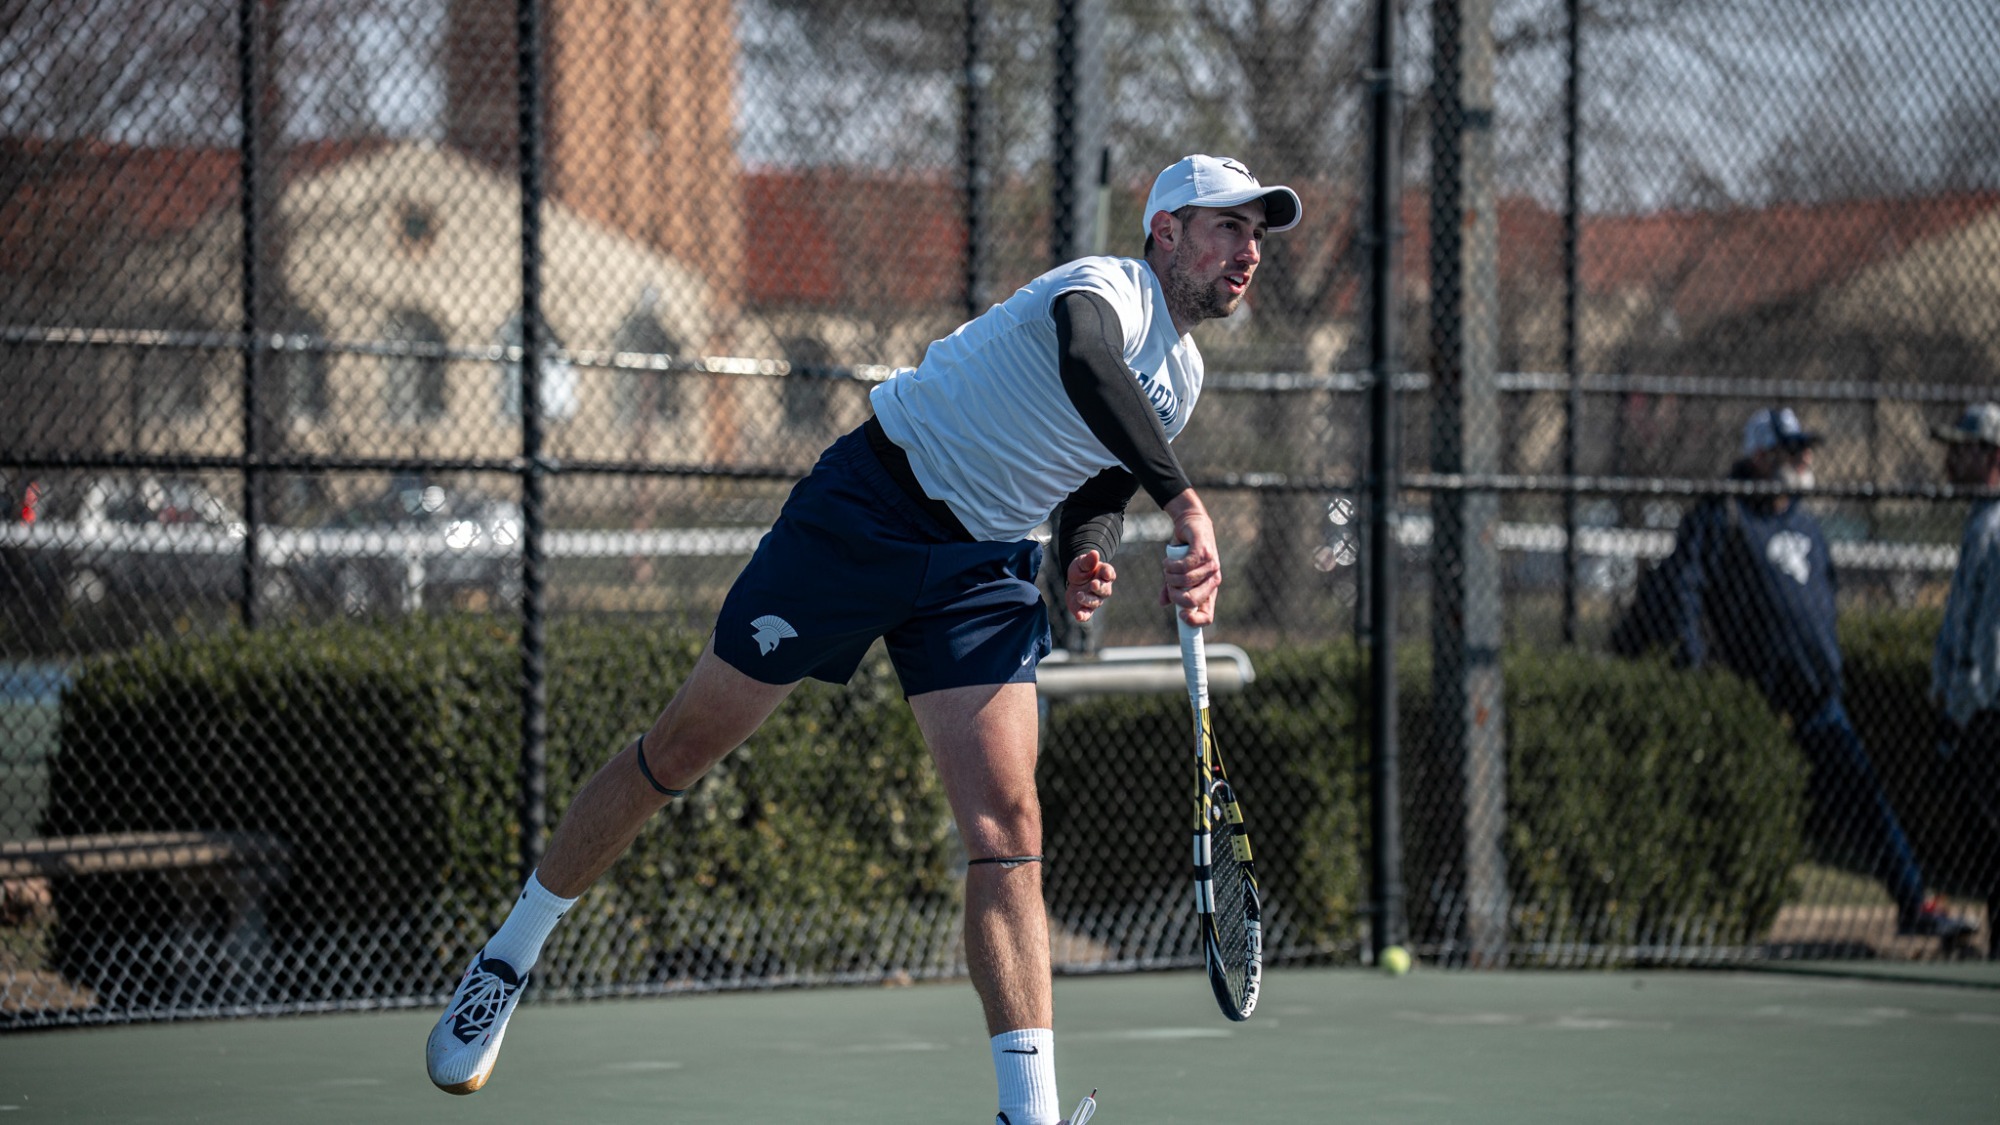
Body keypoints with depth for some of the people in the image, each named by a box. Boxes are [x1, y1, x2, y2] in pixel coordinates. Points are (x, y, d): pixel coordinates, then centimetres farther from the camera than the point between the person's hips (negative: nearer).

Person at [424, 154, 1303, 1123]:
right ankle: (508, 959, 19)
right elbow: (1086, 361, -42)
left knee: (1007, 828, -11)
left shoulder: (1181, 378, 11)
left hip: (986, 568, 7)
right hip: (866, 516, -7)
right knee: (677, 753, 1)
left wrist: (1087, 554, 0)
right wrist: (1184, 500, -48)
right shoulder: (1108, 287, -17)